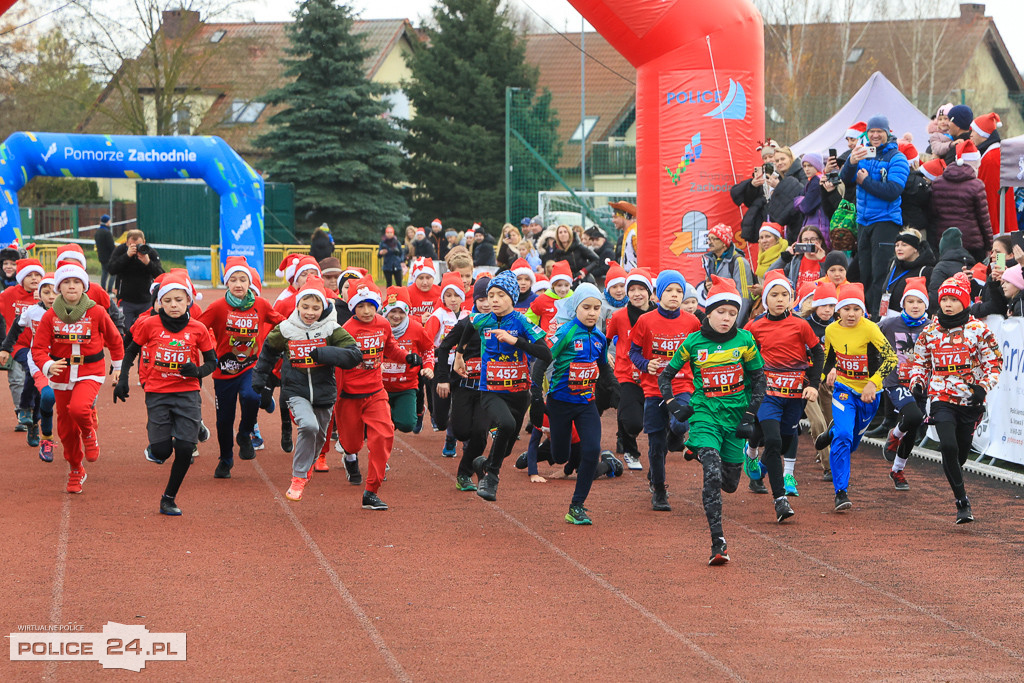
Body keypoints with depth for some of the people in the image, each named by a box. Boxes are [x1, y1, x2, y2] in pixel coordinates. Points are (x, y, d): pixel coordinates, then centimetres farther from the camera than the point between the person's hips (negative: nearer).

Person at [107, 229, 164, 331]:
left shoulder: (151, 252, -5)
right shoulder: (120, 250, -6)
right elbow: (111, 270, -19)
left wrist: (148, 262, -30)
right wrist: (127, 255, -30)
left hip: (146, 302, 1)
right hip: (125, 301, -1)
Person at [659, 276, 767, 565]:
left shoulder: (745, 340, 0)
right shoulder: (693, 343, -1)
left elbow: (758, 378, 9)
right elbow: (666, 375, 10)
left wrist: (750, 414, 1)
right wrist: (672, 404, -4)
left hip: (735, 414, 2)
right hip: (705, 414, -2)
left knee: (730, 483, 8)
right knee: (712, 473, -22)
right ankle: (718, 543, -22)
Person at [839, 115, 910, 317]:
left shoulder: (896, 158, -6)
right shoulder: (864, 154, 11)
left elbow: (893, 191, -17)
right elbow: (845, 180, 0)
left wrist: (865, 181, -10)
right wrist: (852, 162, -20)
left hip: (885, 221, -6)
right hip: (863, 222, 6)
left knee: (880, 274, -11)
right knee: (864, 272, 11)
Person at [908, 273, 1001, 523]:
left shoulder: (979, 330, -2)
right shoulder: (929, 332, 6)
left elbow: (994, 363, 0)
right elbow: (919, 362, 18)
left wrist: (983, 387, -16)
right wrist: (917, 383, -1)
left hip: (970, 401, 0)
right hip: (941, 398, 0)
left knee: (962, 452, 9)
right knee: (949, 447, -19)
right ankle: (962, 503, -13)